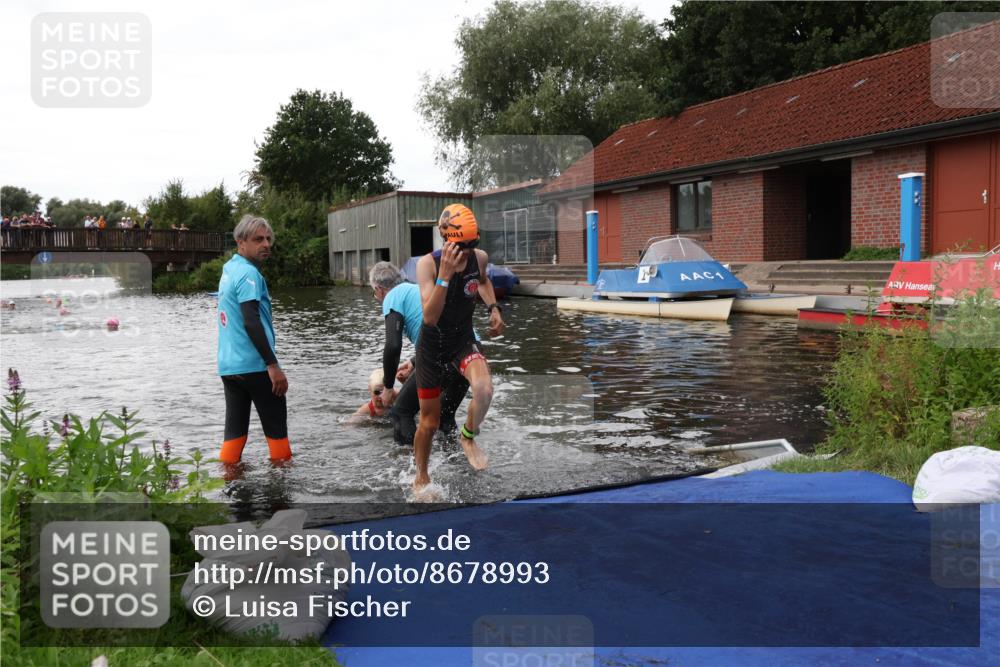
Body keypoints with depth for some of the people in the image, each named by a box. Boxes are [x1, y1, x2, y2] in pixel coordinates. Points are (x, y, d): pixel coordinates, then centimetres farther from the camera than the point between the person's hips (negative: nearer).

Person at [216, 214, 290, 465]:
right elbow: (251, 322, -23)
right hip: (255, 365, -8)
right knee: (276, 426, 5)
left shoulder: (229, 269, 15)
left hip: (228, 365, 8)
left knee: (235, 429, 9)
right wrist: (273, 365, -23)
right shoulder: (248, 273, -13)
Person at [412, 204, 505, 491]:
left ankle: (468, 437, 2)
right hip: (432, 344, -2)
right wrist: (445, 275, -40)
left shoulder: (480, 258, -11)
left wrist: (493, 308, 0)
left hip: (464, 340, 2)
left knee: (484, 389, -30)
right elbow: (430, 317, -32)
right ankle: (421, 477, 35)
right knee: (429, 422, 8)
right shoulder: (427, 264, -23)